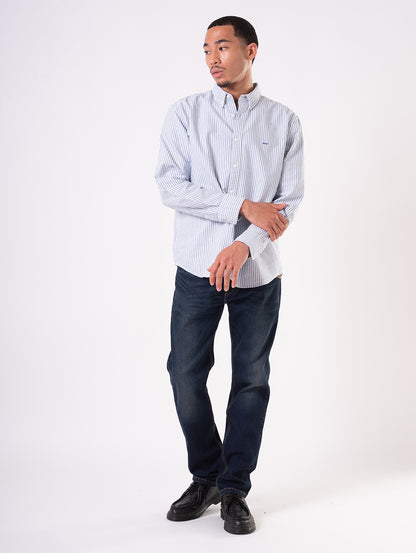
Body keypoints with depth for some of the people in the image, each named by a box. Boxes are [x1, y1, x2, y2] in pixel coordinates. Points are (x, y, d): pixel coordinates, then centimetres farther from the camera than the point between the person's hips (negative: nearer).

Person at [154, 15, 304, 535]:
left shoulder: (283, 122, 5)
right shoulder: (185, 113, 4)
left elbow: (289, 201, 0)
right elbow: (170, 187, -7)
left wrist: (245, 246, -16)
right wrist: (244, 207, -14)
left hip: (258, 273, 0)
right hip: (197, 268, 0)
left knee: (251, 382, 5)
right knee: (186, 375, 3)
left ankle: (234, 490, 20)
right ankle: (206, 477, 24)